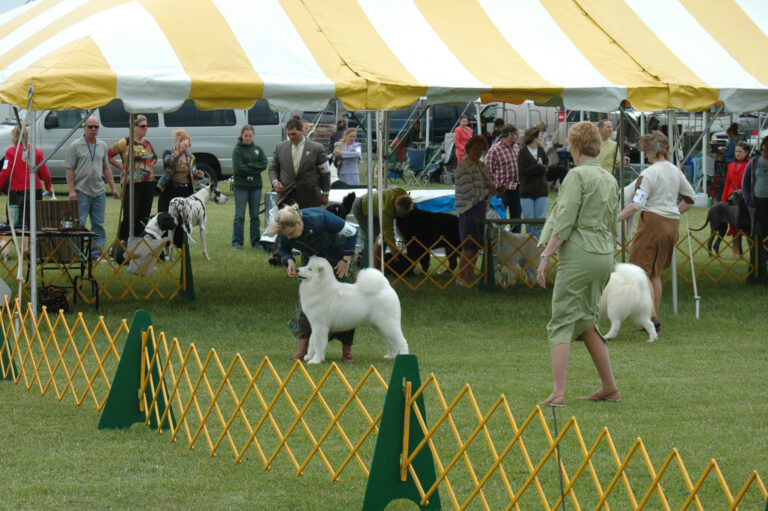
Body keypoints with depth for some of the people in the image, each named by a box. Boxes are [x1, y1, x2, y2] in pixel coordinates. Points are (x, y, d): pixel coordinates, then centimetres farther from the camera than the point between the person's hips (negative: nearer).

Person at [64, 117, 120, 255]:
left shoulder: (102, 146, 13)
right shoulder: (75, 146, -2)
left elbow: (106, 169, 20)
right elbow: (69, 169, -4)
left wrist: (113, 188, 15)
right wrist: (72, 190, -12)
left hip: (99, 192, 5)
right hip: (81, 191, -5)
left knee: (98, 224, 6)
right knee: (79, 224, -5)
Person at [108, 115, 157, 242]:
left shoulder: (147, 144, 14)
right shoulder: (125, 143, -5)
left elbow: (154, 157, 32)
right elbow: (108, 155, -7)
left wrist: (150, 166, 12)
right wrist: (121, 167, -6)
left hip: (148, 183, 6)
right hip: (131, 183, -6)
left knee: (144, 217, 6)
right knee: (130, 217, -11)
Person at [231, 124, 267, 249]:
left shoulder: (258, 149, 9)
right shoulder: (237, 150, -3)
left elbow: (264, 164, -2)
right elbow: (238, 168, -13)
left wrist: (249, 166, -12)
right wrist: (255, 168, -9)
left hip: (256, 186, 4)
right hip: (241, 186, -4)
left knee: (255, 215, 7)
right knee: (240, 215, -2)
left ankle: (256, 242, 13)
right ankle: (237, 242, 2)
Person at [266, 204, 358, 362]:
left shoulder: (322, 219, -38)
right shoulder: (286, 233, -25)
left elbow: (352, 233, -24)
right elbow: (284, 249, -2)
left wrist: (346, 261, -22)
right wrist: (289, 261, -24)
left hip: (339, 256, -4)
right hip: (312, 258, 4)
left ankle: (347, 349, 0)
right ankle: (302, 350, -4)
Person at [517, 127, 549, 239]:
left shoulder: (541, 151, 9)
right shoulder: (522, 152, -6)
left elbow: (546, 166, 5)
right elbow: (522, 170, -13)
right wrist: (539, 167, -11)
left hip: (542, 192, 4)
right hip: (527, 192, -4)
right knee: (529, 222, 0)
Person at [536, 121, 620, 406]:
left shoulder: (578, 175, -10)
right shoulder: (610, 179, 14)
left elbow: (564, 222, -15)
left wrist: (545, 257, -13)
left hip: (578, 255, -8)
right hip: (604, 255, 8)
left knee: (562, 322, -5)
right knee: (586, 319, 18)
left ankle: (558, 393, -13)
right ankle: (609, 388, 17)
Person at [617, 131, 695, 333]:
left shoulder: (649, 174, -12)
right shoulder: (676, 172, 10)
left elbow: (636, 204, -18)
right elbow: (690, 198, 19)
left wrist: (615, 219, -16)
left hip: (653, 222, -8)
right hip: (672, 224, 8)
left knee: (642, 271, -4)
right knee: (655, 273, 14)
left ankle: (653, 317, -17)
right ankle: (654, 321, 14)